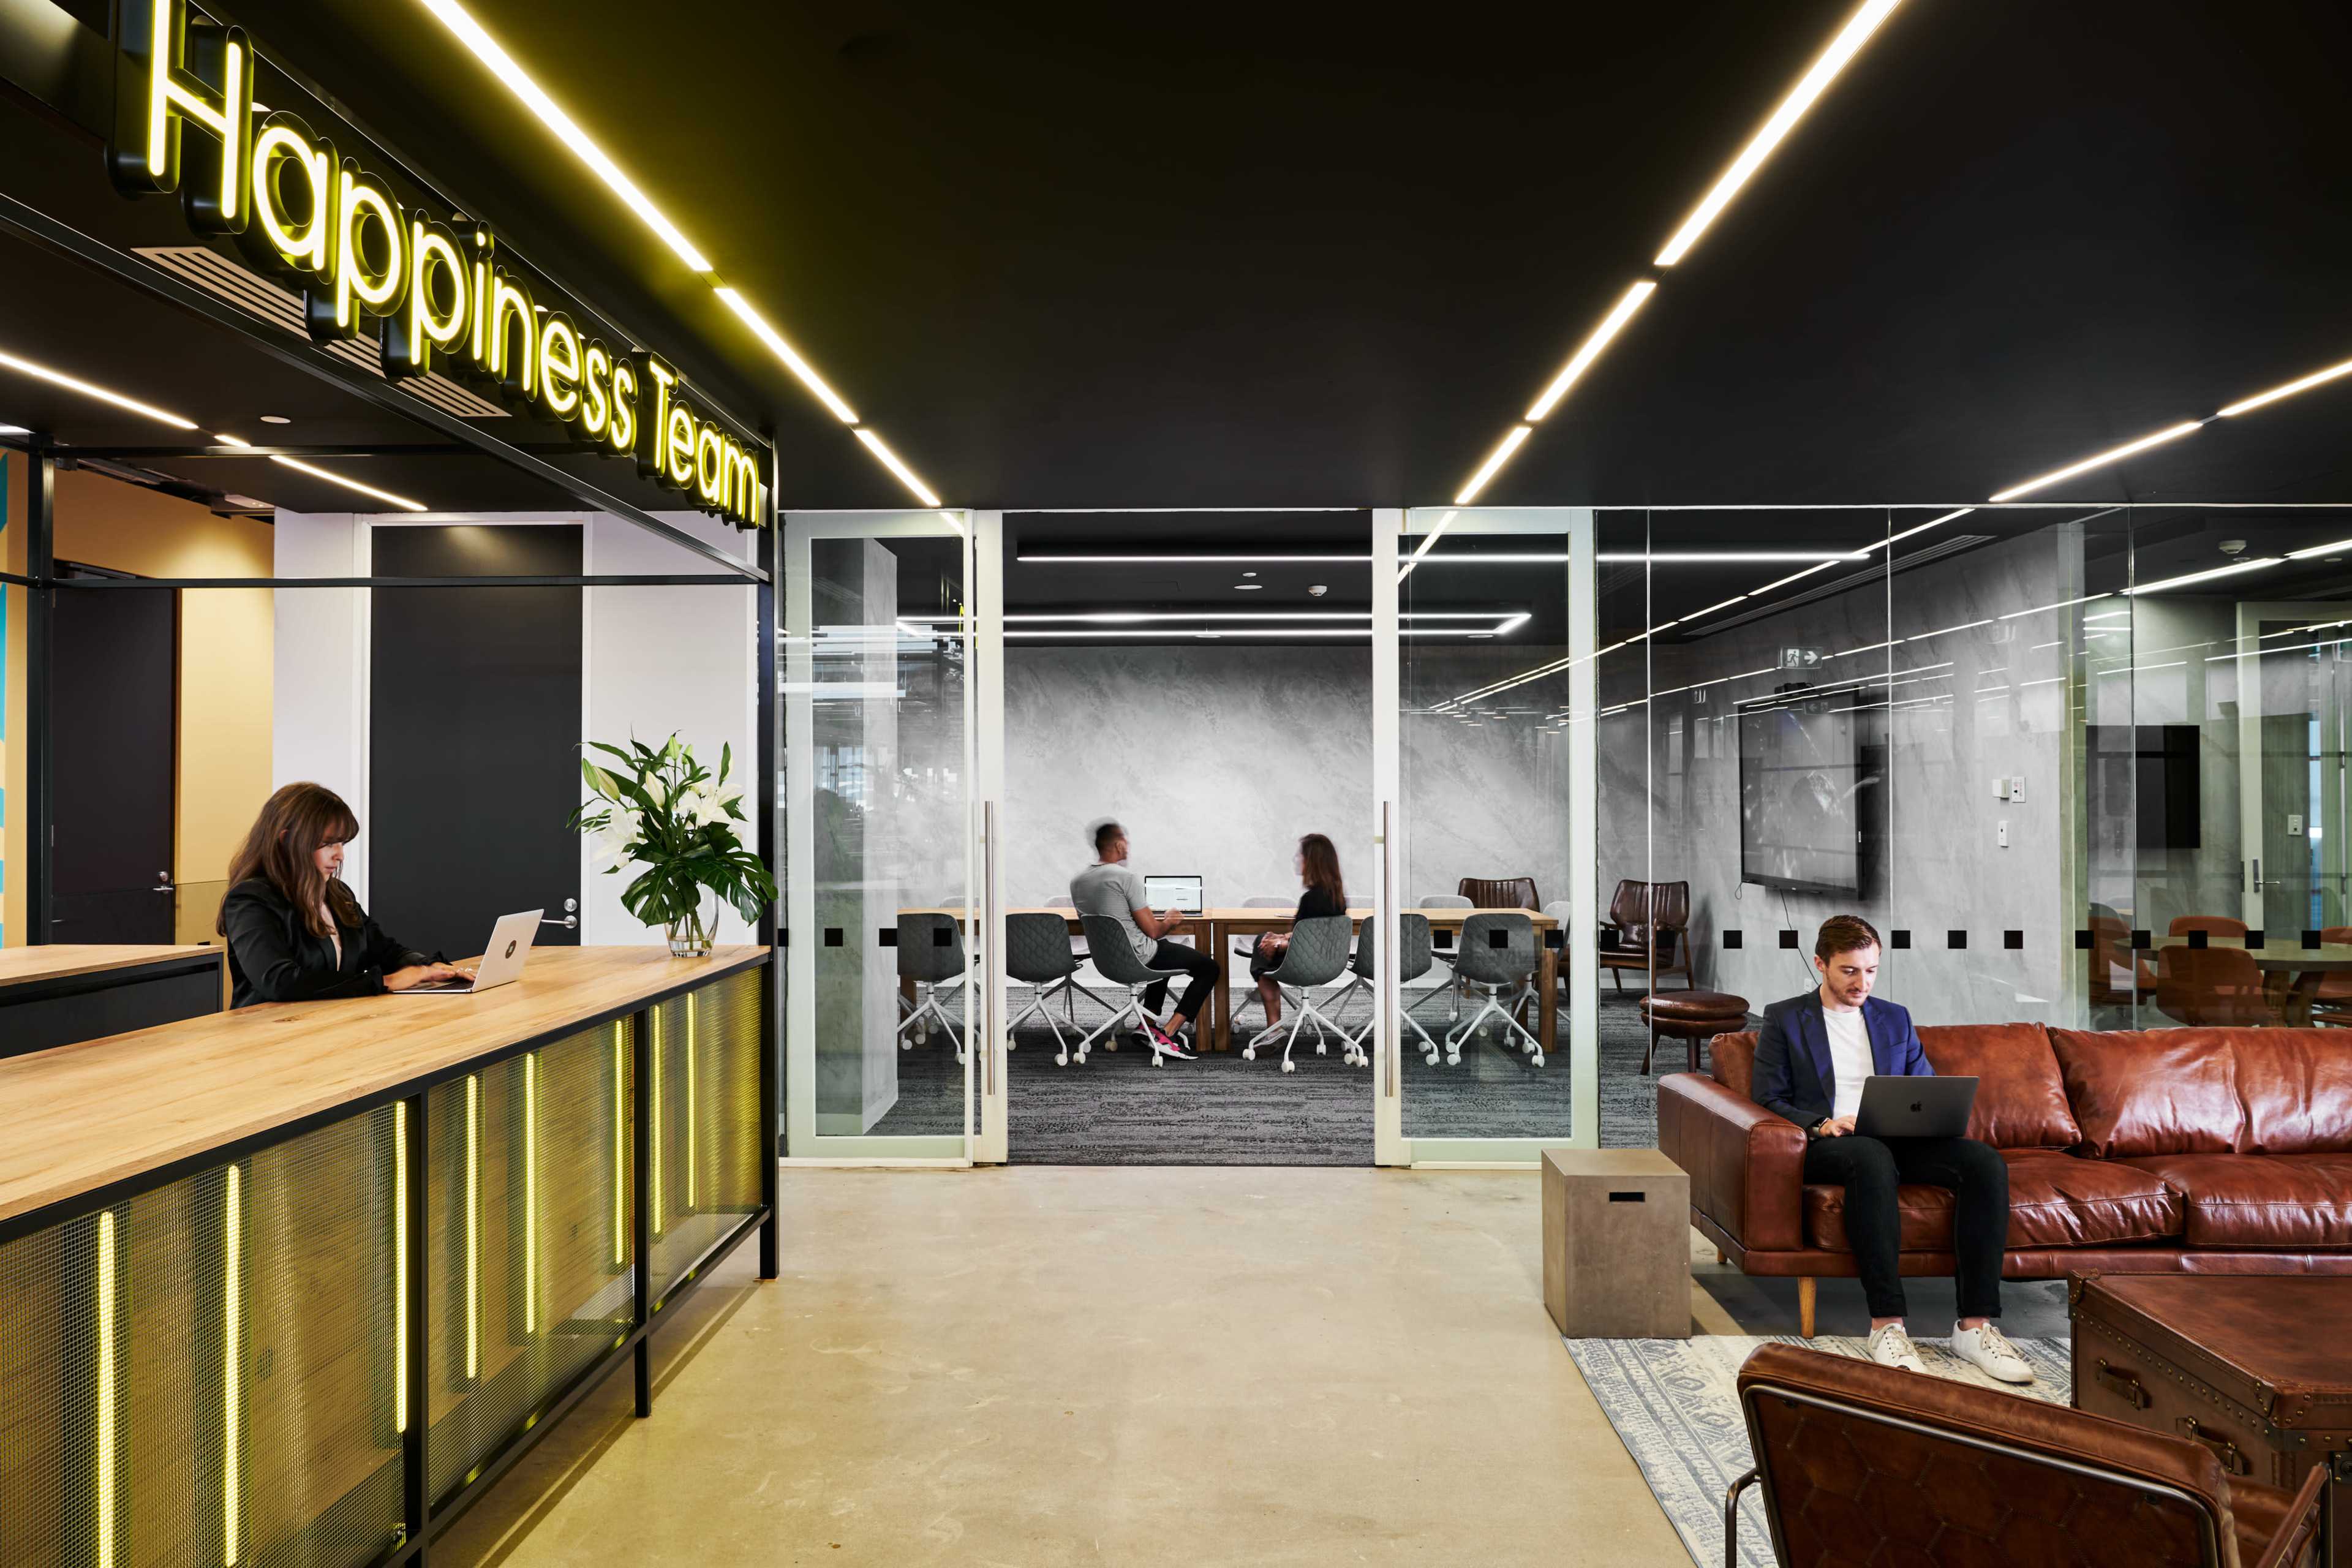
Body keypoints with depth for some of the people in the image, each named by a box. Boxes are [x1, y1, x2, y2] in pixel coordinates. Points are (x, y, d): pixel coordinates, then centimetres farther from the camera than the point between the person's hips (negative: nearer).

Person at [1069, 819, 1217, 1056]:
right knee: (1208, 967, 3)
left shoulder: (1076, 882, 3)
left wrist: (1161, 922, 20)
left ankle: (1147, 1026, 31)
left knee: (1164, 949, 36)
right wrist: (1168, 922, 5)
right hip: (1137, 956, -8)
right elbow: (1152, 931, -18)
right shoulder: (1126, 877, -20)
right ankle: (1167, 1034, -6)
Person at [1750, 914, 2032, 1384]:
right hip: (1824, 1146, -4)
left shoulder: (1895, 1019, 22)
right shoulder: (1784, 1019, 9)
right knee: (1872, 1156, -40)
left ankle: (1976, 1325, -26)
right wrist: (1822, 1124, -17)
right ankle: (1886, 1324, -39)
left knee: (1986, 1162, -25)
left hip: (1898, 1140, 5)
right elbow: (1769, 1100, 1)